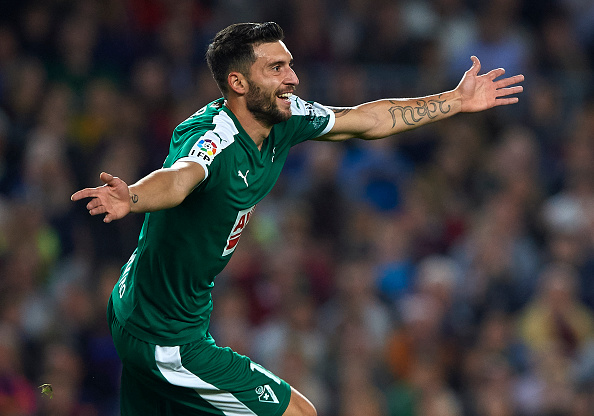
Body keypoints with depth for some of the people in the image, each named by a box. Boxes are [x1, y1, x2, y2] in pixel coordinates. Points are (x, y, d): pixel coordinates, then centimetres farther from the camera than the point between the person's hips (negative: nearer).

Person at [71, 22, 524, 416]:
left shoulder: (284, 118, -1)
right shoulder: (214, 140, -28)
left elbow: (363, 120, 15)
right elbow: (177, 178, -50)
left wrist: (457, 101, 20)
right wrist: (130, 198, -73)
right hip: (168, 338, -9)